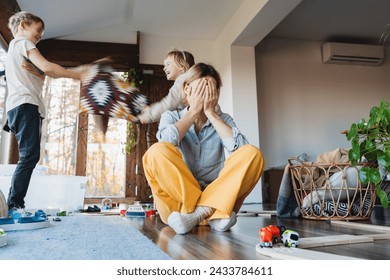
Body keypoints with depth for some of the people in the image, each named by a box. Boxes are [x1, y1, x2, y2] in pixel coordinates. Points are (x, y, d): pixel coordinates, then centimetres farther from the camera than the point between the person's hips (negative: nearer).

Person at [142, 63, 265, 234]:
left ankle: (198, 212, -29)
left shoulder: (223, 120, 10)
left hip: (216, 195, 2)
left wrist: (211, 112, -9)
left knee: (252, 154, -20)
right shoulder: (171, 117, 7)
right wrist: (194, 110, -8)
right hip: (178, 196, -1)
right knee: (157, 152, -26)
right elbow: (166, 142, -18)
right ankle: (208, 213, -28)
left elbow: (239, 148, -13)